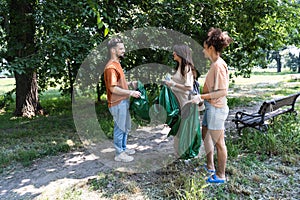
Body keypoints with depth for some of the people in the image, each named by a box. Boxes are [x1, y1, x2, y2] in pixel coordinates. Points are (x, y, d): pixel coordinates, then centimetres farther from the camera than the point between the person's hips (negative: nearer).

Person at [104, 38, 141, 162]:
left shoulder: (116, 64, 12)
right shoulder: (111, 67, -19)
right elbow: (113, 88, -25)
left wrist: (130, 83, 10)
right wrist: (131, 93, -23)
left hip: (123, 101, 10)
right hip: (117, 103, -10)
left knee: (126, 127, 20)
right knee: (119, 129, 2)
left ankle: (123, 148, 36)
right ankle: (119, 154, 17)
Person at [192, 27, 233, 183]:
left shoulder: (219, 65, -19)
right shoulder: (214, 64, 9)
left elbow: (223, 91, -23)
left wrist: (201, 97, -26)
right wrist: (201, 96, 12)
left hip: (216, 108, -10)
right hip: (210, 107, 10)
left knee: (218, 142, 3)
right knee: (205, 136, 21)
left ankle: (220, 175, 19)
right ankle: (210, 167, 38)